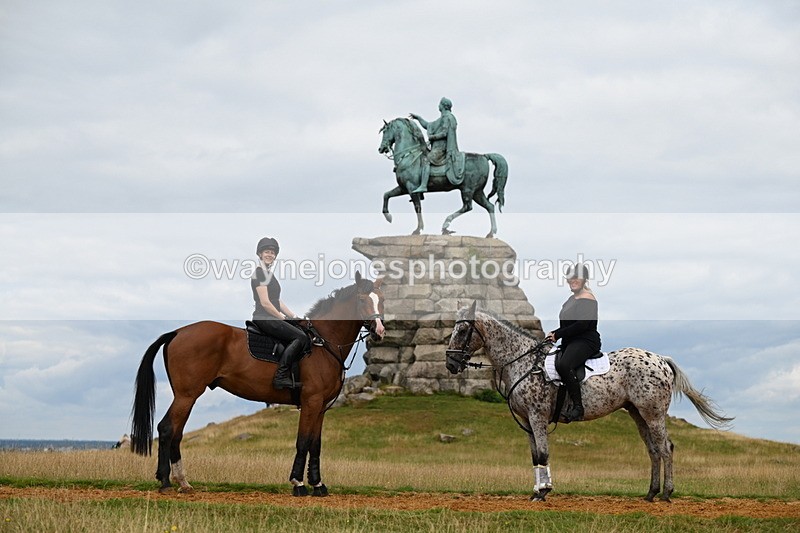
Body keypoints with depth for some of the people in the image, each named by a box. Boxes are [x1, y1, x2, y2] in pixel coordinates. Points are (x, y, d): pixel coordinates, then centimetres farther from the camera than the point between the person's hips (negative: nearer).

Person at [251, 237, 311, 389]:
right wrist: (282, 318, -10)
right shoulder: (259, 272, -9)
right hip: (264, 318, -9)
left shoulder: (269, 273, 21)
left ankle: (286, 376, -5)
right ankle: (280, 377, -20)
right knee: (300, 337, -19)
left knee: (304, 334, -3)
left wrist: (293, 316, 12)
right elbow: (265, 302, -16)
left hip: (273, 318, 9)